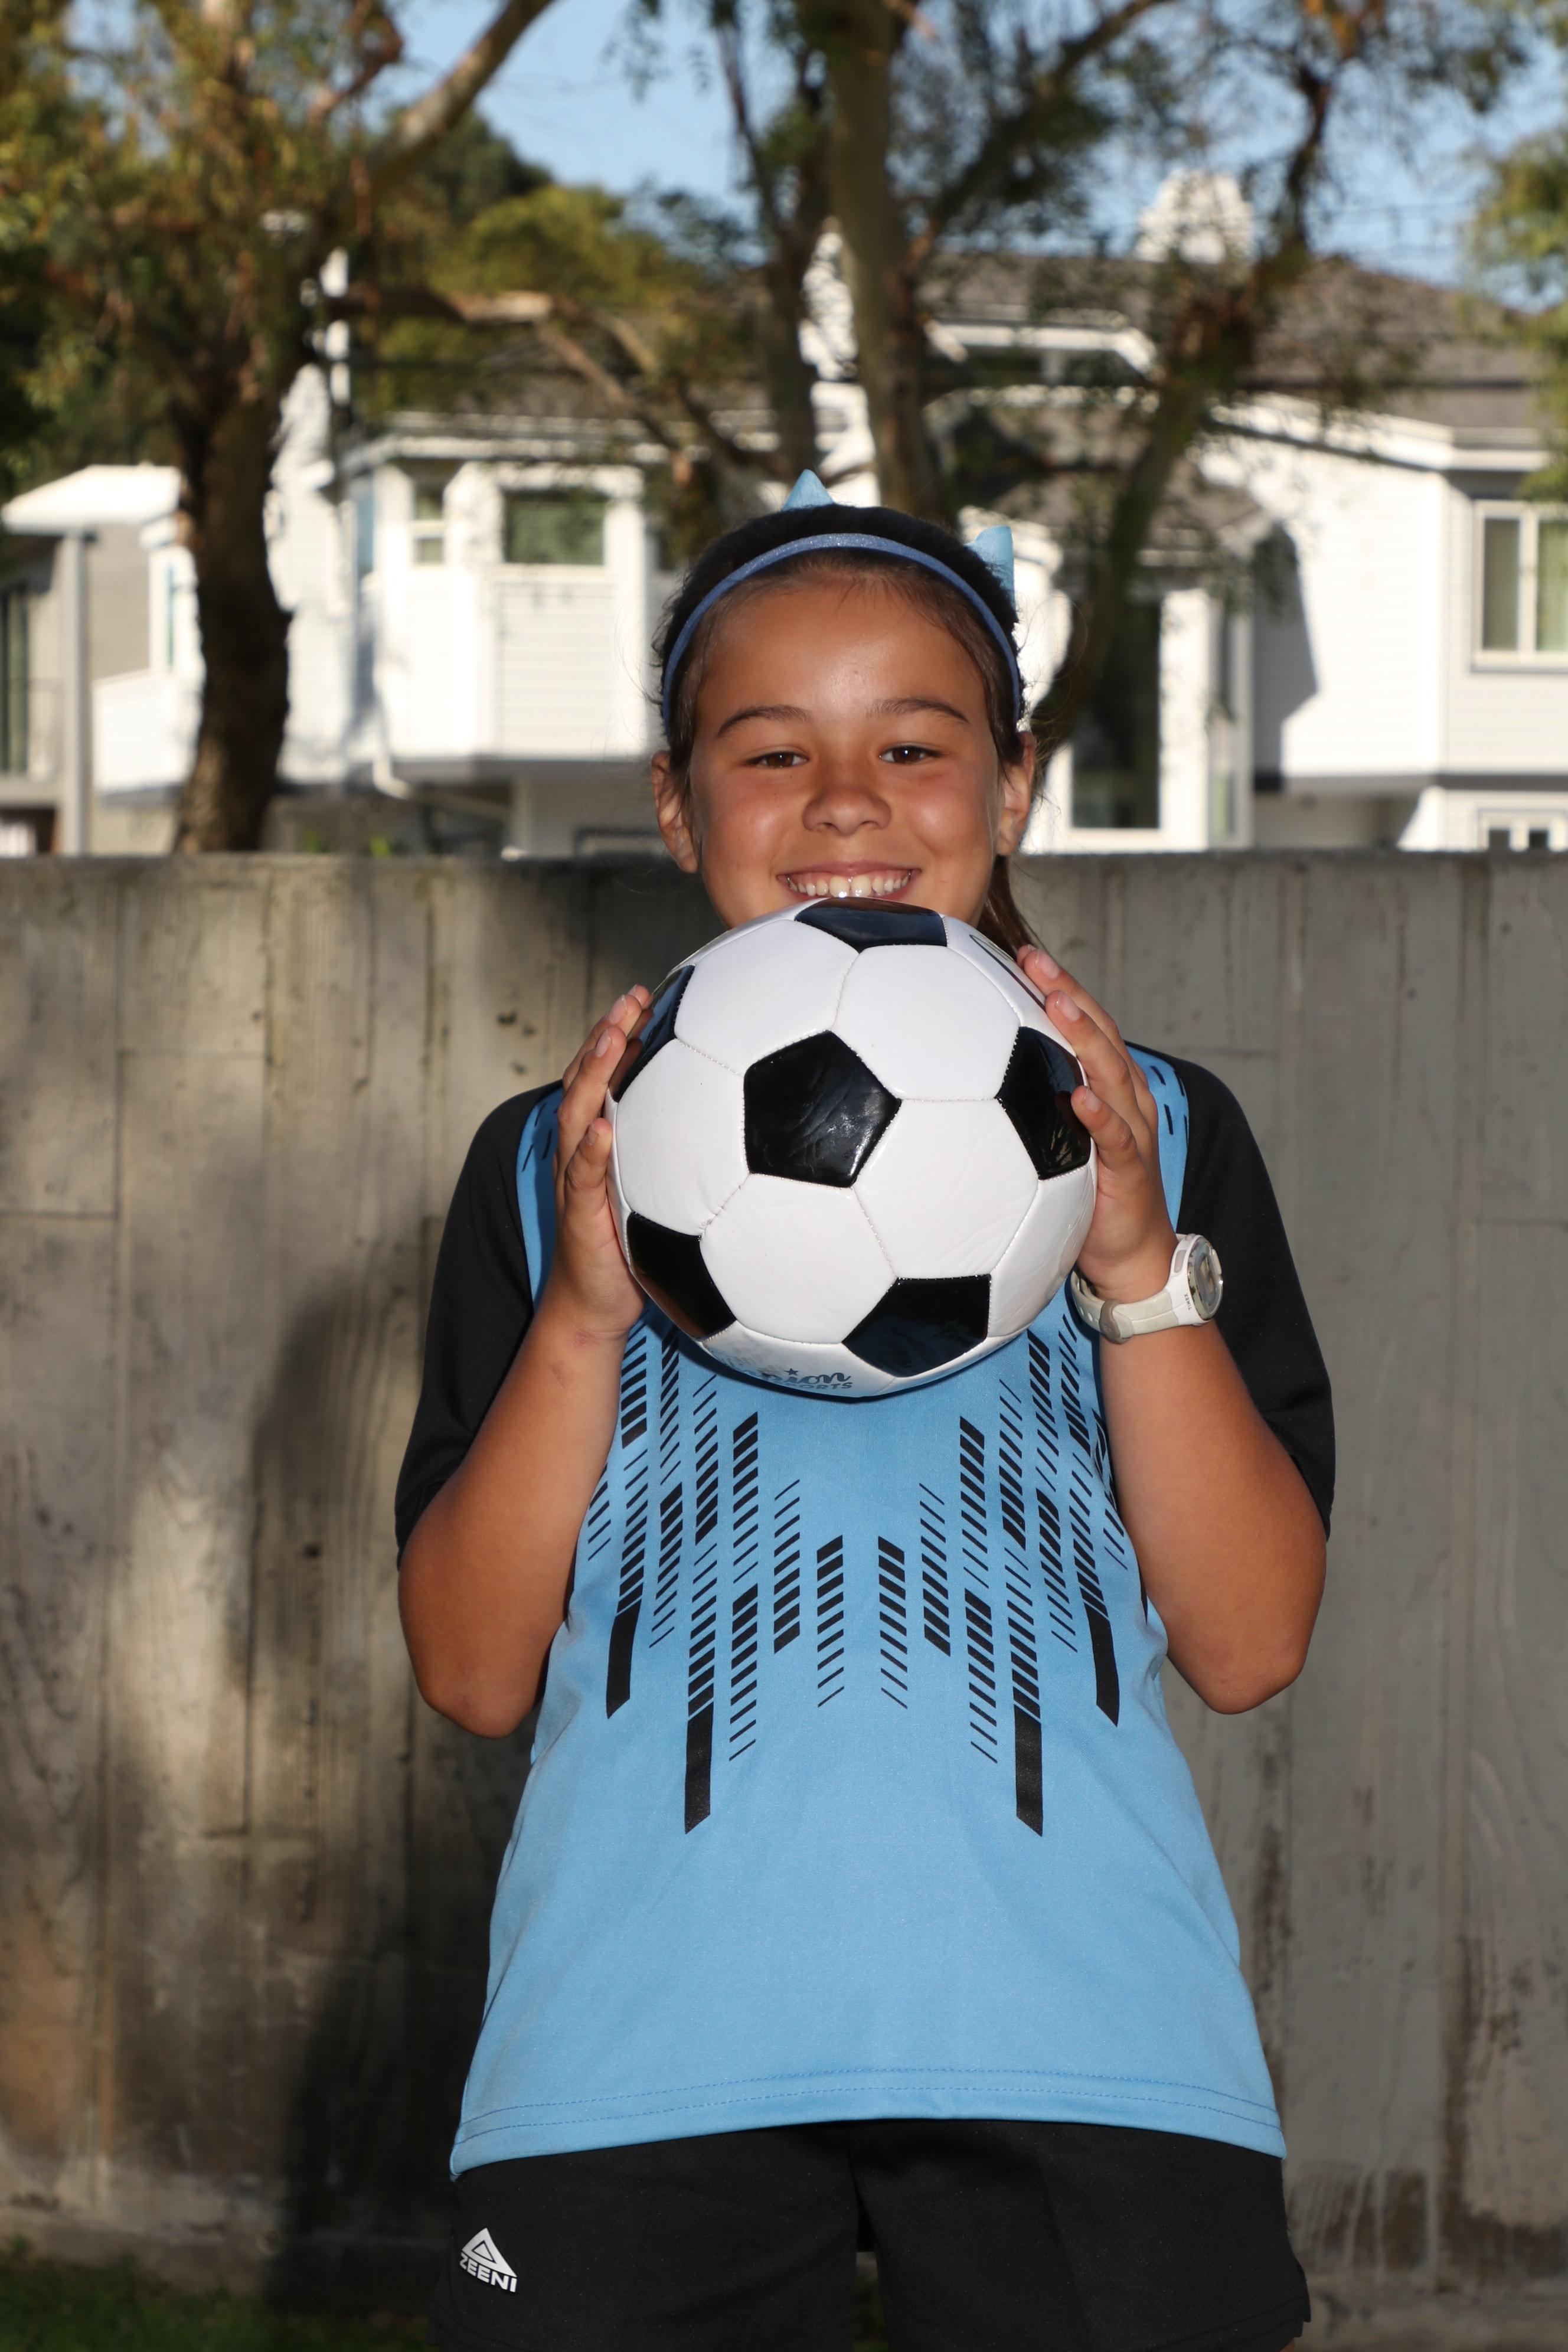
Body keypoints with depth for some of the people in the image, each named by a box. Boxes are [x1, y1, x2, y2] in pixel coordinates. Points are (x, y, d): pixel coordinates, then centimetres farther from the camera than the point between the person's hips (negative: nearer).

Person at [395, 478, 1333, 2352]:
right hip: (644, 2049, 0)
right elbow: (474, 1674, 6)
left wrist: (1139, 1269, -7)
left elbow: (1248, 1649, 4)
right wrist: (585, 1316, -7)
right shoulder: (553, 1161, 12)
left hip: (1090, 2045, 0)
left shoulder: (1155, 1137, 12)